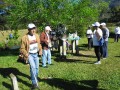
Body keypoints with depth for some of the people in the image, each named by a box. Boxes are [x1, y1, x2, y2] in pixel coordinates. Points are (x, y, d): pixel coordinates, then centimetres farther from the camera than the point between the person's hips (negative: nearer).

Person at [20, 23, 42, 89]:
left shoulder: (37, 36, 2)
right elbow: (22, 49, -7)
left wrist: (40, 51, 0)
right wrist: (26, 54, -22)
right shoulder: (25, 38, -13)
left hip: (36, 54, 5)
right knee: (32, 67, -22)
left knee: (36, 67, 13)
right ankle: (34, 83, -17)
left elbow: (39, 44, 15)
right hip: (30, 54, -5)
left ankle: (35, 78, 40)